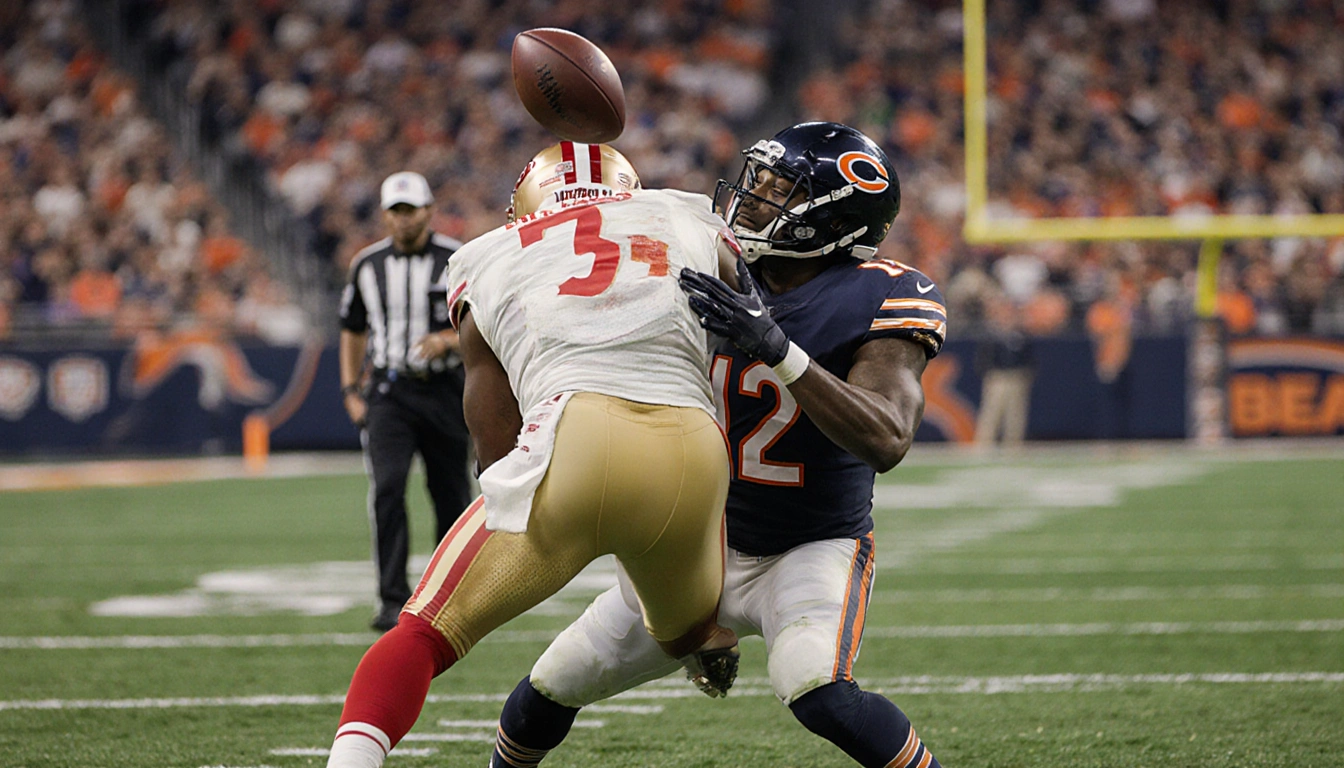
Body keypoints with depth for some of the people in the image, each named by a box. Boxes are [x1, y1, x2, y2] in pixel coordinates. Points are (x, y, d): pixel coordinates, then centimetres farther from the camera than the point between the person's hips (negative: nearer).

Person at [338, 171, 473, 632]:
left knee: (452, 498, 6)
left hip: (443, 391, -1)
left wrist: (449, 340, -21)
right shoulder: (368, 266, 7)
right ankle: (393, 602, -19)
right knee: (387, 490, -17)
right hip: (388, 393, 1)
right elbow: (353, 331, 18)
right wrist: (350, 391, 10)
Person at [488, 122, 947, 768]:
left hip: (812, 548, -5)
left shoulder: (876, 300, -20)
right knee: (552, 688, 8)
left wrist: (779, 350, -42)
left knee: (817, 692, -33)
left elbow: (887, 441, -33)